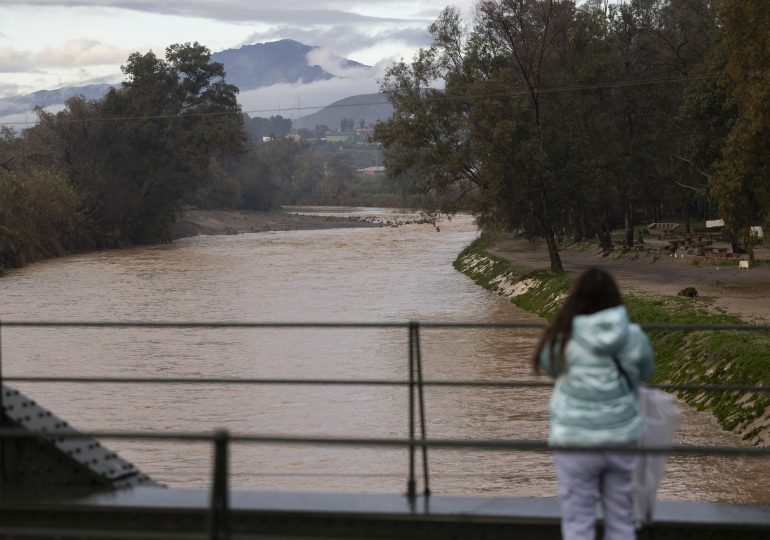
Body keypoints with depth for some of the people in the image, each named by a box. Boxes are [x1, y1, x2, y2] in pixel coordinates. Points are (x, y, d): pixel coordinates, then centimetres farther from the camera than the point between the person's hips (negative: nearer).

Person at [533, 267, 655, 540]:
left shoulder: (563, 339, -14)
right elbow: (646, 372, 10)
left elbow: (547, 364, 6)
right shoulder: (633, 336, -8)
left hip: (576, 442, -2)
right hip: (622, 438, 2)